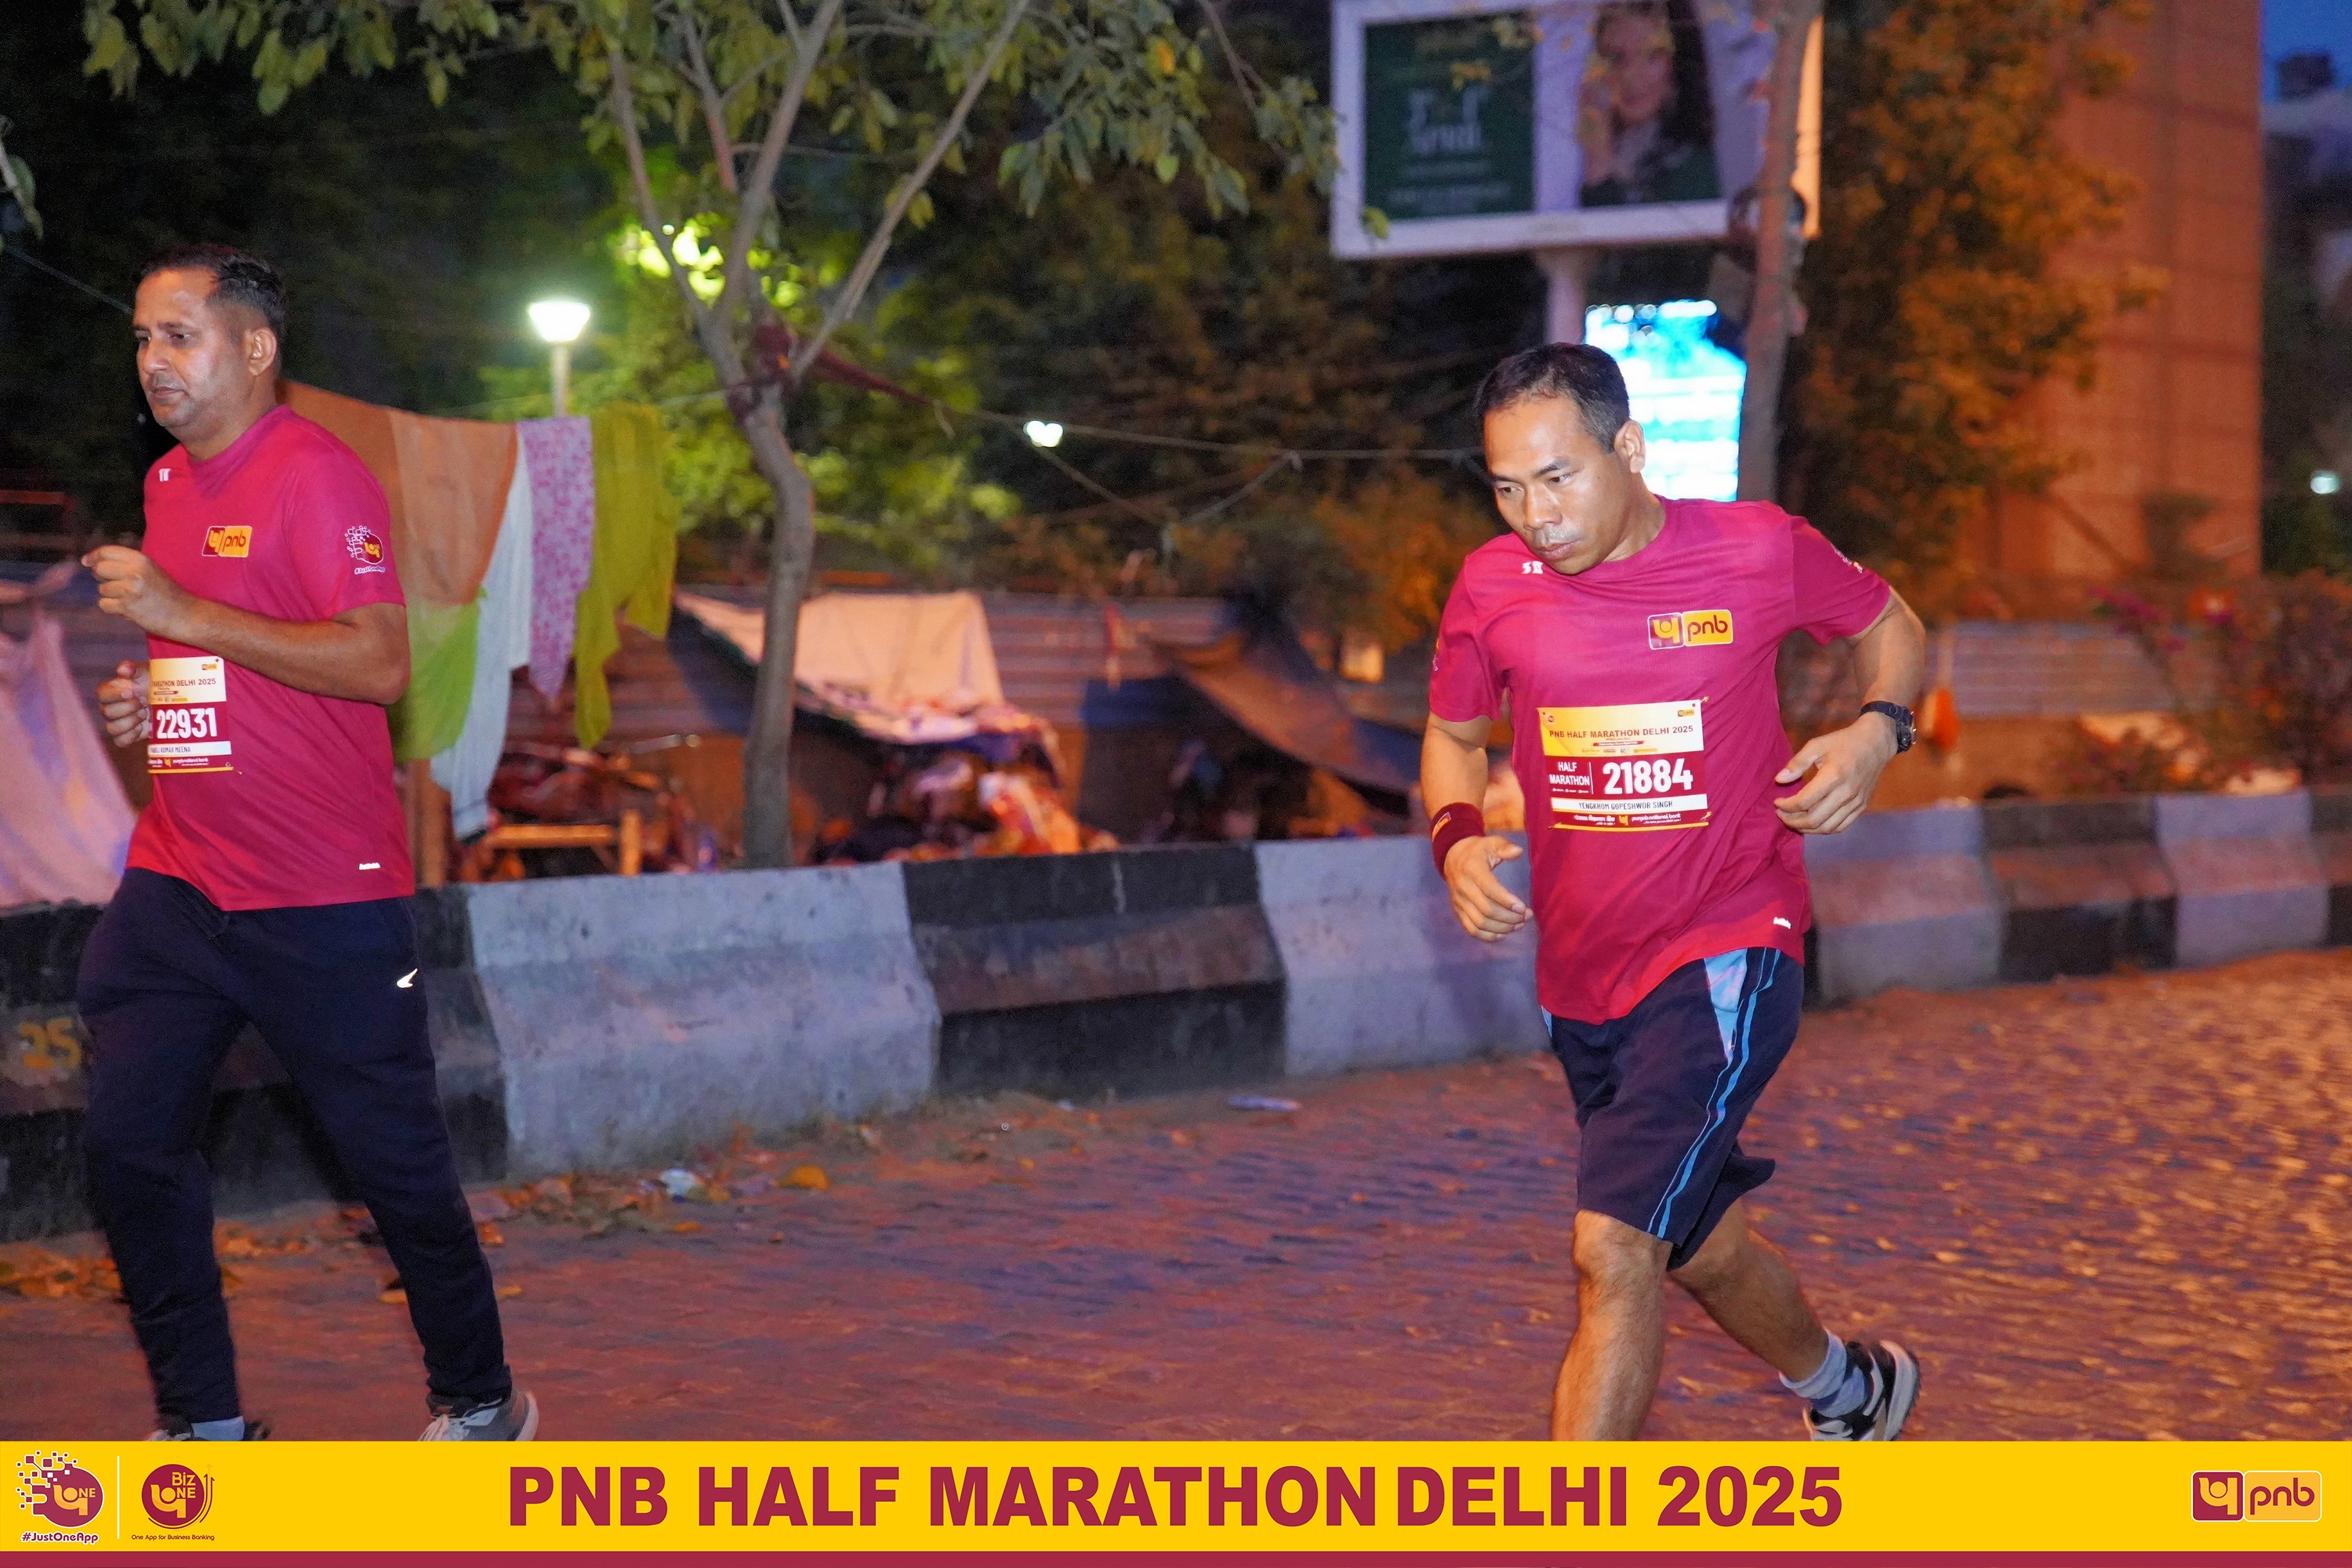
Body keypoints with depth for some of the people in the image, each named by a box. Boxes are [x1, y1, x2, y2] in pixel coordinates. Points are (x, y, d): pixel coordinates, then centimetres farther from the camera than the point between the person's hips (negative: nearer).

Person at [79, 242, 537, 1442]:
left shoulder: (314, 474, -11)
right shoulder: (168, 484, 15)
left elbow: (378, 664, -21)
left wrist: (184, 613, -22)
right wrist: (142, 697, 7)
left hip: (324, 898, -7)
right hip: (177, 882, 8)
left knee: (394, 1158, 2)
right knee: (128, 1141, 1)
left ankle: (479, 1399, 20)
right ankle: (201, 1419, 14)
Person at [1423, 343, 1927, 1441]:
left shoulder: (1756, 550, -10)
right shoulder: (1493, 587, -3)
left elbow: (1888, 625, 10)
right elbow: (1453, 734, 15)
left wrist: (1877, 730, -11)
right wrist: (1457, 840, -6)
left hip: (1725, 957, -5)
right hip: (1580, 973, 5)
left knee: (1612, 1247, -20)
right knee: (1696, 1247, 22)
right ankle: (1847, 1391, 52)